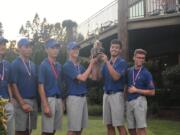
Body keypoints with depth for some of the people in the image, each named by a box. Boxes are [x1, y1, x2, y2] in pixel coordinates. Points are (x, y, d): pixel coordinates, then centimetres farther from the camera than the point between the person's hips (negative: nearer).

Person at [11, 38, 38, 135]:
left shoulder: (33, 65, 14)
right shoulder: (15, 64, -5)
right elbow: (13, 85, -11)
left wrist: (37, 101, 8)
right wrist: (22, 103, -17)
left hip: (33, 101, 6)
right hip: (22, 101, -6)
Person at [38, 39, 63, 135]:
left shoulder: (59, 65, 12)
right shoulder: (43, 65, -7)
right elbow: (41, 86, -12)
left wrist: (62, 101, 12)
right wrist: (45, 105, -18)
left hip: (59, 99, 7)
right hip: (49, 99, -6)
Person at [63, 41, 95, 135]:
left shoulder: (80, 66, 14)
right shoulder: (67, 66, -10)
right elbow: (82, 78, -18)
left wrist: (94, 63, -1)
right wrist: (91, 64, -11)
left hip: (83, 97, 8)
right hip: (73, 98, -8)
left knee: (80, 127, 12)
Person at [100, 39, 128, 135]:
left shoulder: (122, 62, -4)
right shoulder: (106, 63, 14)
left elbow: (116, 77, -19)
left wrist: (107, 62, -19)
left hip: (117, 94, -6)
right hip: (106, 94, 6)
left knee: (119, 125, -5)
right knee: (109, 125, 8)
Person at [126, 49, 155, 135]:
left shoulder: (146, 73, -3)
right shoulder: (129, 71, 10)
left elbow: (152, 92, -4)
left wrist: (136, 90, -9)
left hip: (139, 101, -5)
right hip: (129, 101, 5)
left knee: (141, 128, -11)